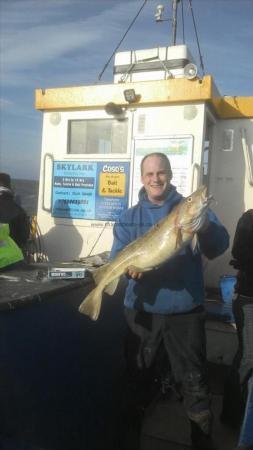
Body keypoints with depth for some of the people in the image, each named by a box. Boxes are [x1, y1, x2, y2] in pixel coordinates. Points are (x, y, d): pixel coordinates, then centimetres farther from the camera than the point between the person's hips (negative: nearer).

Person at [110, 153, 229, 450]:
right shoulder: (129, 217, 5)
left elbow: (218, 247, -11)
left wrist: (204, 226, -32)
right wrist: (129, 267, -25)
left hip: (186, 312, -1)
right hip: (143, 312, 1)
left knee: (194, 383, 10)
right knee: (137, 382, 15)